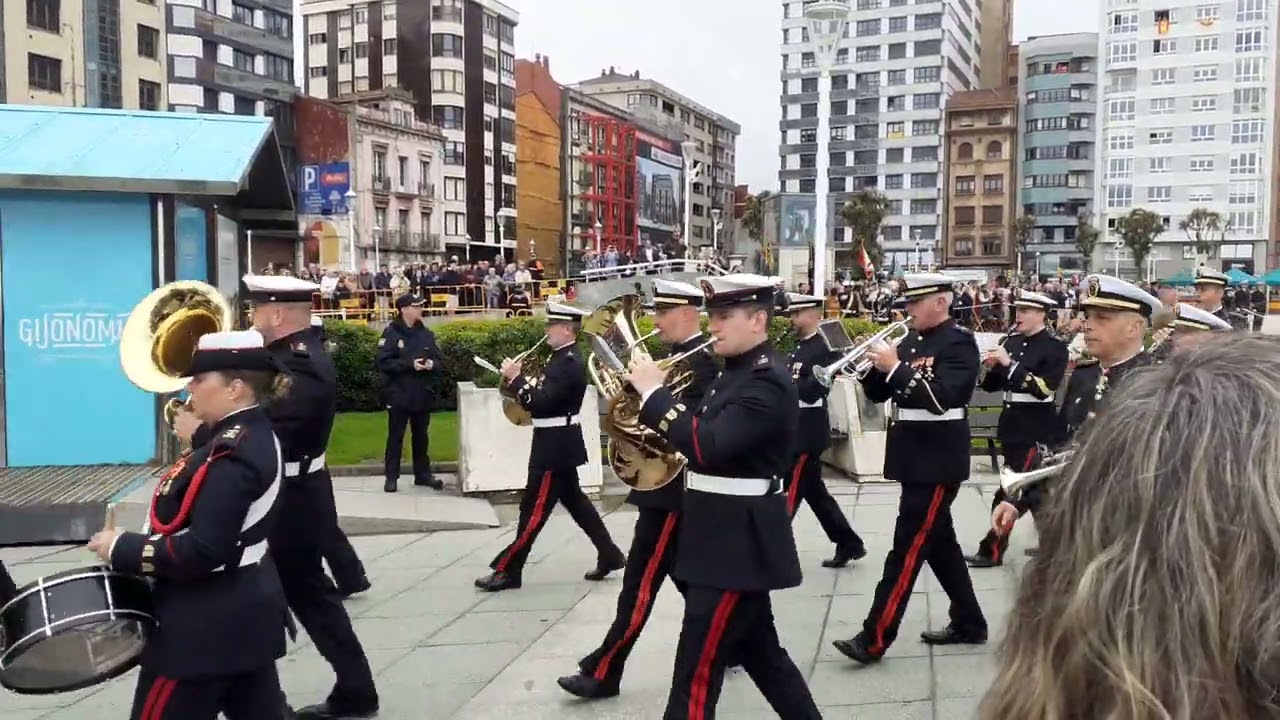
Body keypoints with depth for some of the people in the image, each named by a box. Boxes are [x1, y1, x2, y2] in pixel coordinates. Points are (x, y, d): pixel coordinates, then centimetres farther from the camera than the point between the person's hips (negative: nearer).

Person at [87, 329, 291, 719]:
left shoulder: (232, 454, -24)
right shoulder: (256, 435, 6)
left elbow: (203, 552, -27)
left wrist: (122, 548, -16)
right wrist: (197, 438, 5)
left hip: (204, 627, -10)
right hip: (246, 613, 10)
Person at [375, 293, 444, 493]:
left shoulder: (426, 333, 7)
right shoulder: (391, 332, -8)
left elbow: (440, 360, 11)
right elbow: (382, 362, -15)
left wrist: (432, 364, -13)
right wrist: (410, 364, -21)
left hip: (422, 394, 5)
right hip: (399, 395, -5)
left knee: (421, 436, 13)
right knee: (395, 437, 3)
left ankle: (423, 474, 23)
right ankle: (391, 477, 11)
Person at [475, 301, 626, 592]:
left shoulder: (568, 363, -20)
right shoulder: (563, 358, 11)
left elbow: (541, 404, -25)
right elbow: (548, 395, 16)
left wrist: (515, 378, -20)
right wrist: (524, 380, 2)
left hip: (555, 444, -11)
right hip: (558, 442, 11)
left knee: (534, 508, -3)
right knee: (574, 500, 17)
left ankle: (508, 571, 4)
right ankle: (610, 555, 24)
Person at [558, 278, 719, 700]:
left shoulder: (700, 360, -16)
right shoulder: (682, 356, 14)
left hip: (672, 487, -10)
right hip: (665, 481, 10)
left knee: (641, 583, -3)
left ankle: (602, 673, 4)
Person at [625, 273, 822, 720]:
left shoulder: (767, 381, -18)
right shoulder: (738, 371, 13)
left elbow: (708, 447, -29)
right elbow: (703, 432, 16)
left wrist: (654, 392, -22)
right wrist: (657, 398, 0)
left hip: (738, 540, -10)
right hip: (730, 534, 10)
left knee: (696, 672, -3)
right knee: (759, 651, 20)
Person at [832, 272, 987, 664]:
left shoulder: (959, 342, -11)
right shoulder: (909, 341, 13)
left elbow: (940, 398, -24)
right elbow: (879, 393, 14)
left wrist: (894, 367, -23)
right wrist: (869, 366, -5)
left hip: (938, 460, -9)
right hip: (914, 457, 9)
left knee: (908, 547, -6)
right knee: (939, 543, 16)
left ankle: (874, 639, -3)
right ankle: (969, 623, 30)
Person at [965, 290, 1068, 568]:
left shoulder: (1055, 347, -10)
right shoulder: (1010, 341, 9)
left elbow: (1044, 389, -22)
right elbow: (992, 386, 11)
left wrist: (1009, 363, -23)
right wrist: (989, 367, -10)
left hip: (1036, 428, -7)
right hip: (1011, 424, 7)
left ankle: (992, 550, 0)